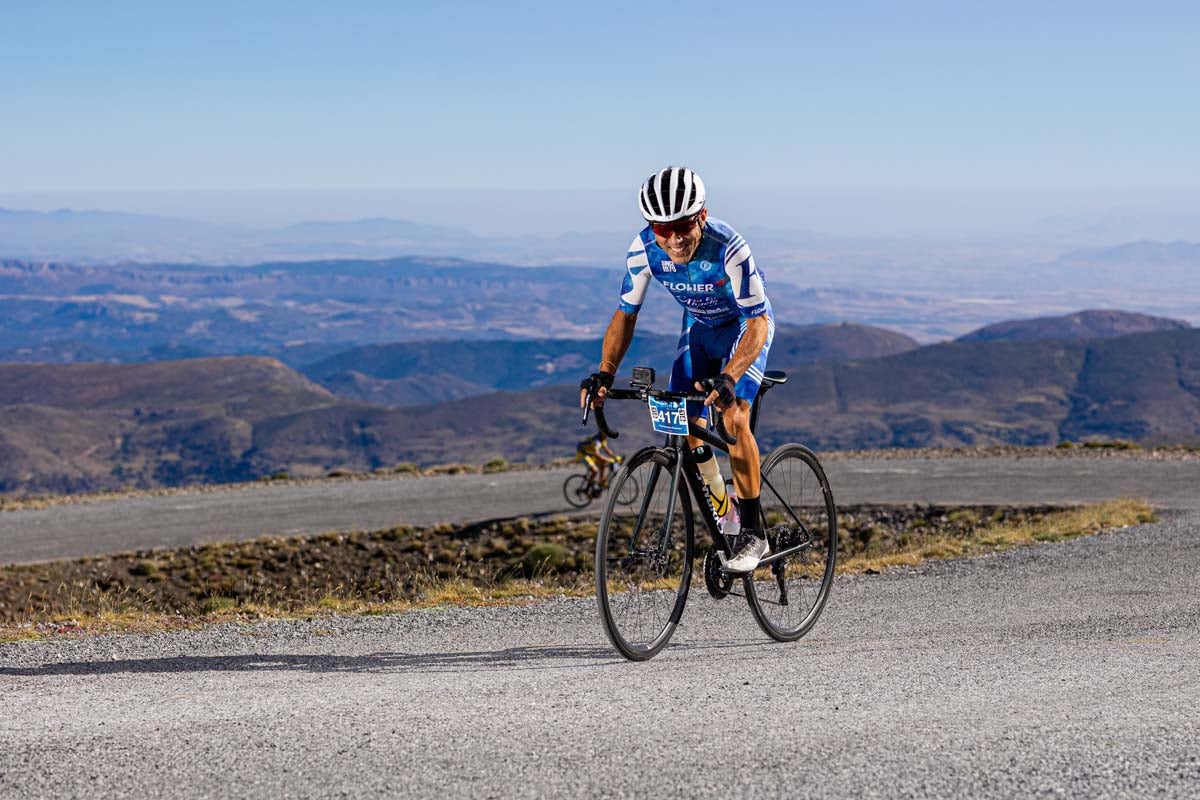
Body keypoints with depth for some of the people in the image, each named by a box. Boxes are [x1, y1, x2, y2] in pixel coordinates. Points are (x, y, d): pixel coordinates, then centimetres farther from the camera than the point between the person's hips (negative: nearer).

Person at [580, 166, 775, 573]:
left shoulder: (728, 249, -38)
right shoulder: (644, 250, -25)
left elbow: (758, 323, -36)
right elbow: (625, 314, -13)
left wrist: (728, 377, -51)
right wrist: (604, 373, -26)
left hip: (745, 325, -5)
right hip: (699, 328, 5)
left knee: (734, 417, -23)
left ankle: (753, 533, -15)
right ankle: (722, 508, 19)